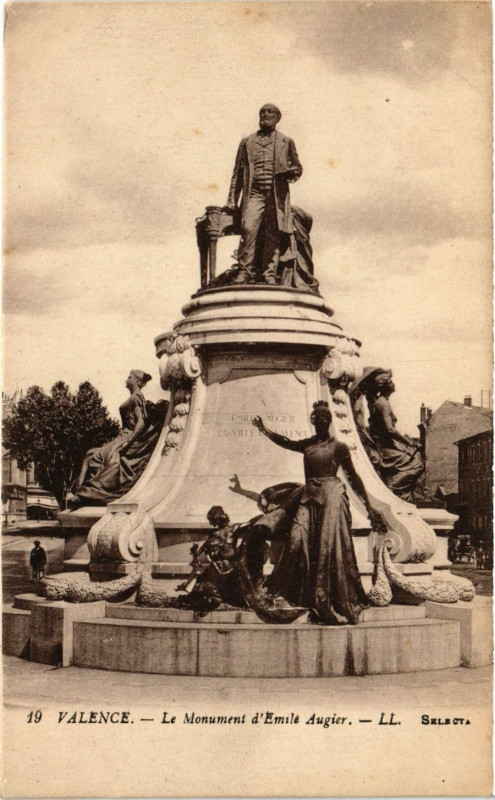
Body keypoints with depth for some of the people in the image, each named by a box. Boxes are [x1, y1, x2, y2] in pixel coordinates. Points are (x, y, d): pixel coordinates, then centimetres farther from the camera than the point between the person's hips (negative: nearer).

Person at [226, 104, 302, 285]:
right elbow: (238, 172, 16)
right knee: (248, 229, -17)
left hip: (277, 195, 0)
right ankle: (244, 271, -16)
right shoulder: (247, 142, 19)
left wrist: (291, 172, -7)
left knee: (273, 235, -7)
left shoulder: (286, 142, 18)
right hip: (254, 193, 0)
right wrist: (232, 200, 8)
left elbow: (297, 167, 19)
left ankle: (270, 274, -5)